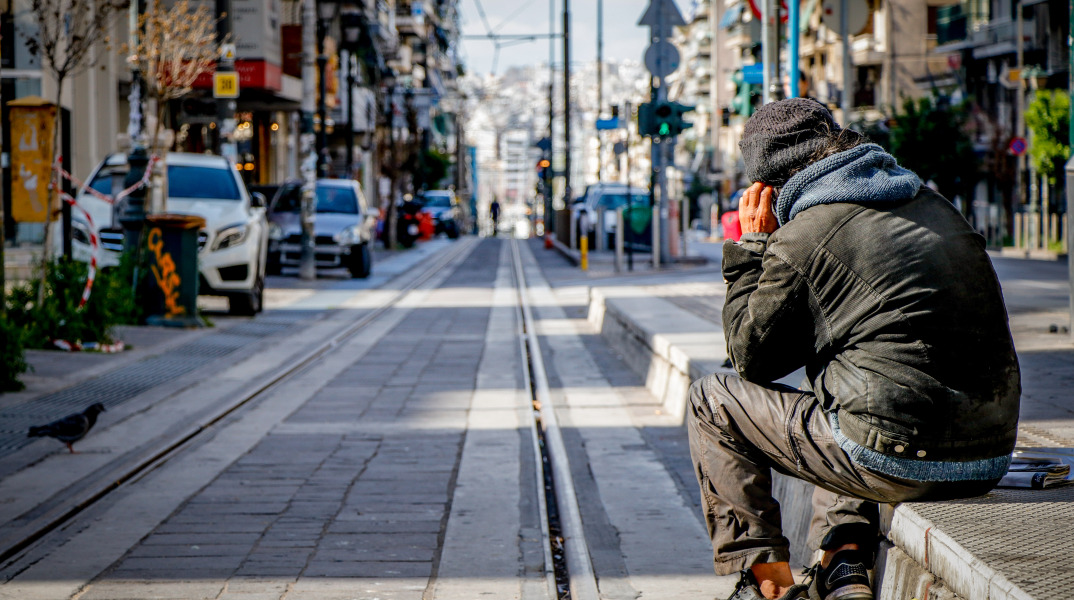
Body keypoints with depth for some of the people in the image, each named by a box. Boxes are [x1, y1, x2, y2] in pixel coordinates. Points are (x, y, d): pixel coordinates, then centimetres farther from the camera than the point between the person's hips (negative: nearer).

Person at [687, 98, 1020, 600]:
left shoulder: (798, 239, -6)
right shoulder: (933, 205, 15)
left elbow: (753, 358, 7)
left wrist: (752, 248, 14)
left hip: (901, 459, -7)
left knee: (710, 401, 11)